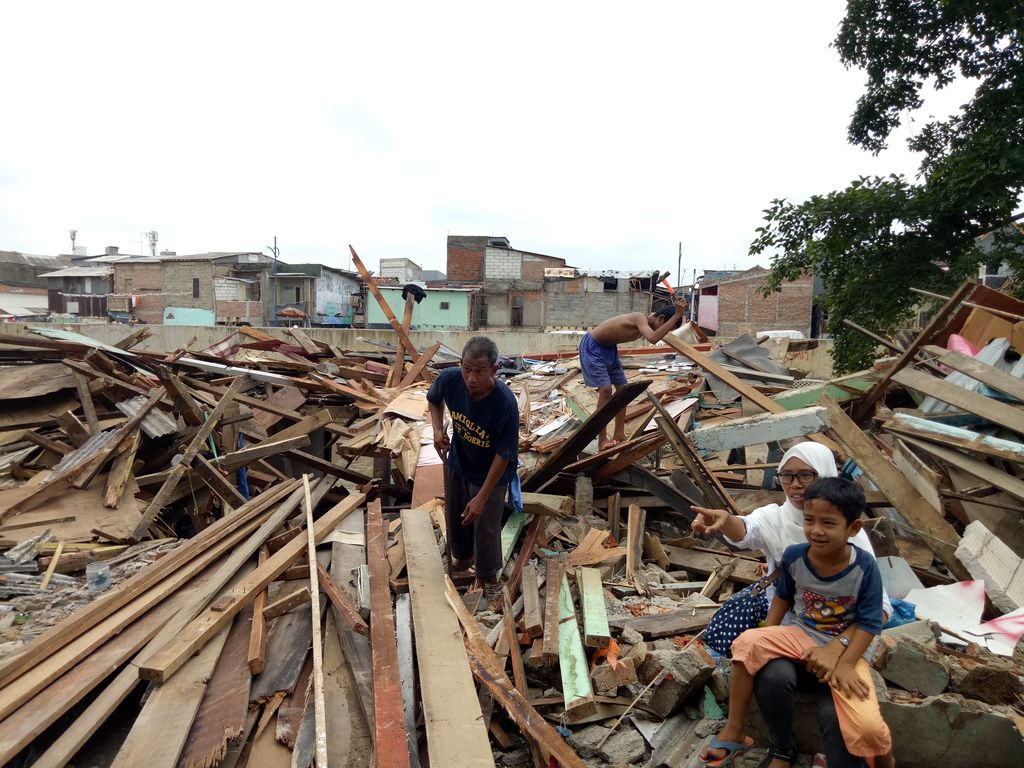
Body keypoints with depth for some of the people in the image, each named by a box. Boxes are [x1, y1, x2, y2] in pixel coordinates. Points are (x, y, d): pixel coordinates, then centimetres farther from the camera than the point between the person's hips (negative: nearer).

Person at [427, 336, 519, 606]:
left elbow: (503, 455, -27)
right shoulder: (449, 379, -25)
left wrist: (482, 497, -24)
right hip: (458, 463, 5)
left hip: (490, 473, -5)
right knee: (454, 515, 23)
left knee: (485, 527, 7)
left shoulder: (505, 404, -37)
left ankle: (488, 576, 36)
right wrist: (437, 429, -16)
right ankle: (462, 555, 54)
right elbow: (433, 399, 1)